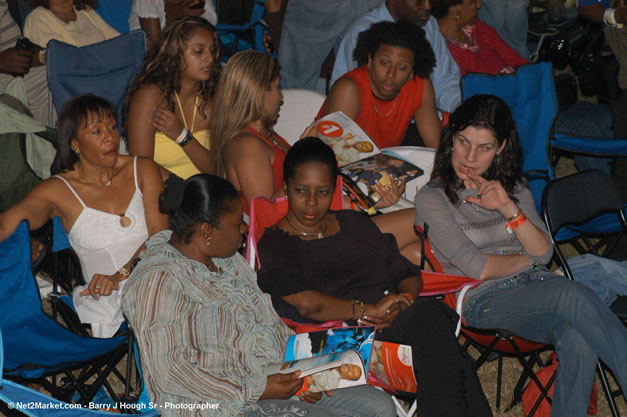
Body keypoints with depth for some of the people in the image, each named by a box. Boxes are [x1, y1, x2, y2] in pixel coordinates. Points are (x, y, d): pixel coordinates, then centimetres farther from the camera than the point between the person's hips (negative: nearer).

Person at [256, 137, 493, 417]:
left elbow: (410, 275, 23)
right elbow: (306, 304, -11)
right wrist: (369, 310, -11)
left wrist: (404, 300, 0)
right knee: (428, 313, -33)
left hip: (393, 321, 5)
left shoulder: (353, 223, 25)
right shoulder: (274, 244, 7)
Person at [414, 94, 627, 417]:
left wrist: (509, 208, -8)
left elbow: (544, 253, 6)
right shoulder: (432, 198, 1)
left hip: (535, 288, 5)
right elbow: (478, 268, -8)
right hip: (484, 299, -5)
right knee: (573, 295, -33)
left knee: (577, 339, -32)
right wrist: (529, 260, 6)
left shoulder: (514, 187, 18)